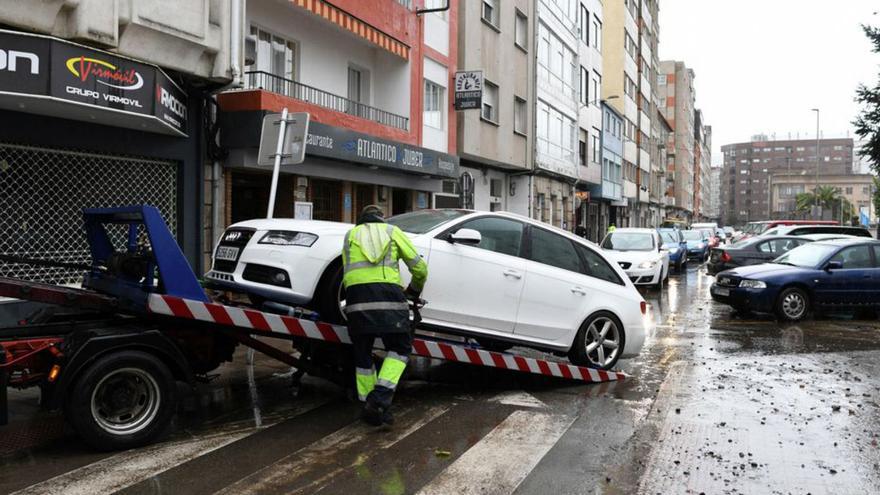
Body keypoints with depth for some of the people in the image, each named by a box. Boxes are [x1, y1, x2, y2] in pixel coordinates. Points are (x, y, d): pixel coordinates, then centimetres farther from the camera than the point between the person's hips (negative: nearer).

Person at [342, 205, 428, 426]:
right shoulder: (392, 231, 21)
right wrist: (413, 291, 33)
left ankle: (371, 408, 14)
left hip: (356, 294, 2)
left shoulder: (351, 234, 26)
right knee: (400, 348, 11)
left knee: (362, 354, 14)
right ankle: (381, 397, -6)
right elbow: (419, 267, 16)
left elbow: (347, 271, 18)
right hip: (388, 295, -2)